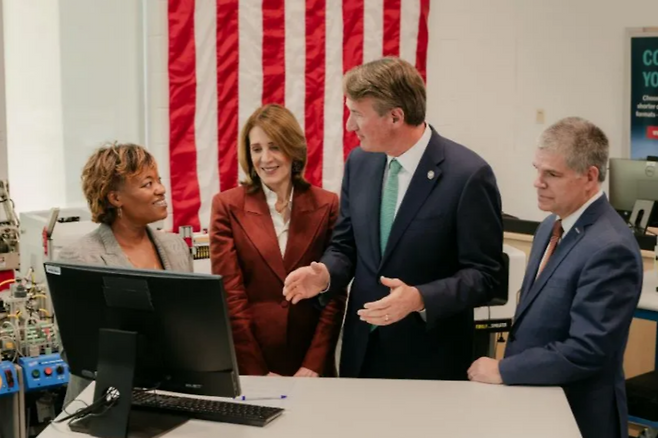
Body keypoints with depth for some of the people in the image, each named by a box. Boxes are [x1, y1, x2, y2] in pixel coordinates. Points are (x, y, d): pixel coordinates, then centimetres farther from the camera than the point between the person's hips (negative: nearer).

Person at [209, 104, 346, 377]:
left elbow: (335, 292, -1)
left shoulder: (327, 205, 1)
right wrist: (257, 370, -11)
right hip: (246, 364, -1)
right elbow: (229, 294, -6)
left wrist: (314, 364, -9)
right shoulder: (227, 206, -2)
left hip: (310, 363, 1)